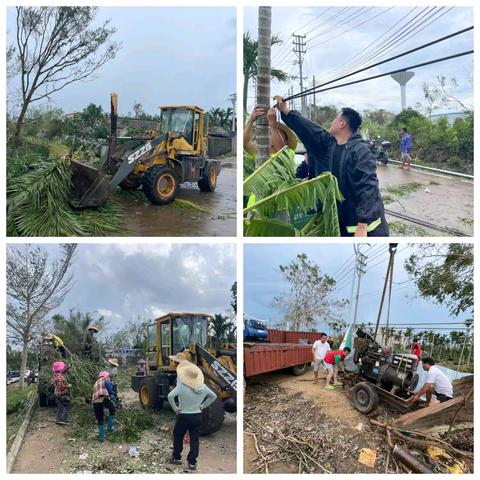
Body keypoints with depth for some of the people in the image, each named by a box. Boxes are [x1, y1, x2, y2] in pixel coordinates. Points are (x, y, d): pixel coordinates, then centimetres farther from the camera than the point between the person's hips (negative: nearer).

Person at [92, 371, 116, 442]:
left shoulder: (96, 383, 36)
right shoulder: (106, 380, 16)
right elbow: (108, 384, -11)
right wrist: (112, 394, -15)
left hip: (95, 401, 5)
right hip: (104, 398, -5)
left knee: (100, 420, 18)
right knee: (112, 410, 25)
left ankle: (101, 437, 20)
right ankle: (110, 427, 20)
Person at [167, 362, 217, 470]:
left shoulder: (182, 386, -20)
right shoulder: (203, 387, -4)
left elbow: (170, 396, -30)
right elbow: (214, 396, 8)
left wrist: (175, 408, -16)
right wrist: (203, 406, 8)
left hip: (184, 416, -3)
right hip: (197, 416, 4)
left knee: (178, 436, 18)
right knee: (195, 439, 11)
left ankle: (176, 458, 28)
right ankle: (192, 463, 13)